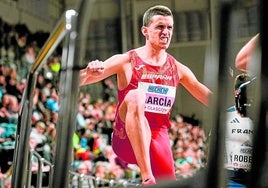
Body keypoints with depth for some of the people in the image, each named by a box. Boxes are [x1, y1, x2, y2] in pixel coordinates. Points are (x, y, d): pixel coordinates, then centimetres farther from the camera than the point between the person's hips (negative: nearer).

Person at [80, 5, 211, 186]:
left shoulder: (178, 69, 9)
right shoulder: (126, 61, -3)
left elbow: (212, 100, 14)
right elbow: (78, 81, -8)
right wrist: (90, 72, -31)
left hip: (158, 137, 5)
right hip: (127, 139, -5)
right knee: (136, 96, -32)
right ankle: (147, 178, -41)